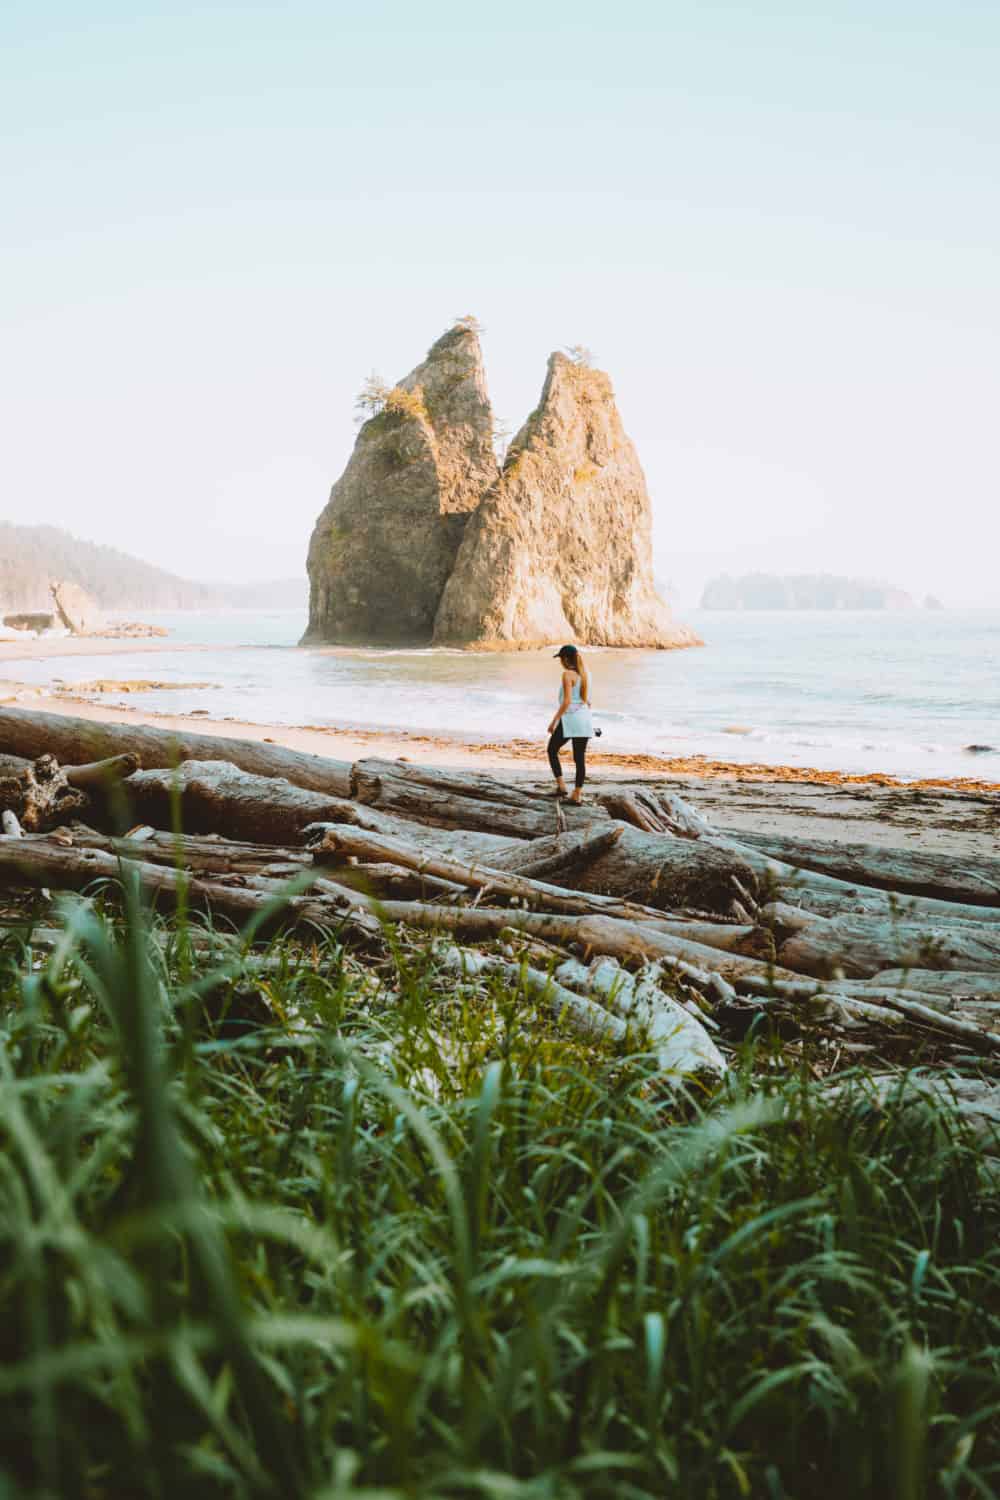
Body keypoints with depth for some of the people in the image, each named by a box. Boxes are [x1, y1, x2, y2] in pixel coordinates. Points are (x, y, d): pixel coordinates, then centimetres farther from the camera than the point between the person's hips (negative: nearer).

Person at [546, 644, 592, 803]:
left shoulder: (568, 674, -11)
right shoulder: (584, 674, 11)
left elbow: (566, 701, -18)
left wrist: (554, 721, -15)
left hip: (569, 718, -7)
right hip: (584, 718, 7)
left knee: (552, 750, 12)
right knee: (580, 758, 7)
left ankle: (561, 785, 4)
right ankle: (577, 795, 8)